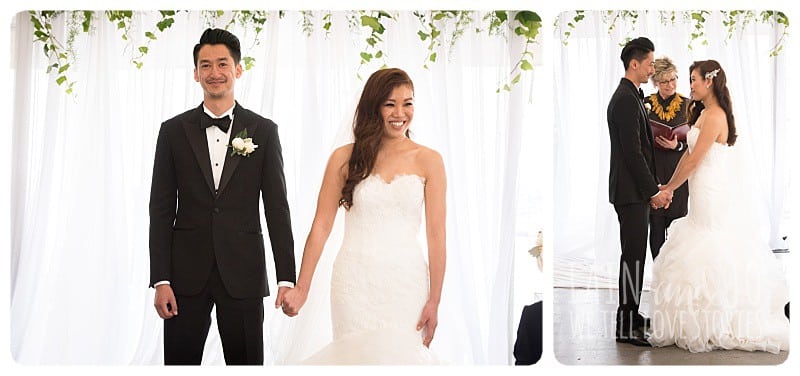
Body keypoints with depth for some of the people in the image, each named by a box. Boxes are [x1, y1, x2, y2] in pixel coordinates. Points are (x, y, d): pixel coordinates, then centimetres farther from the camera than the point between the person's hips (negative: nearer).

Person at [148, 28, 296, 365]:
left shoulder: (264, 131, 3)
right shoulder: (173, 131, 5)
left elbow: (277, 208, 1)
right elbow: (161, 210, 3)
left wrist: (287, 277, -5)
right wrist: (160, 280, -3)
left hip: (243, 274, 0)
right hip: (187, 274, 1)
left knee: (246, 361, 7)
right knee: (180, 361, 6)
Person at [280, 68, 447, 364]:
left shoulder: (428, 161, 1)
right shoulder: (344, 158, 2)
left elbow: (436, 234, -1)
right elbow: (321, 227, 2)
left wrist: (434, 300, -5)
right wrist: (301, 289, -3)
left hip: (406, 281, 0)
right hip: (355, 281, 0)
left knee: (400, 355, 3)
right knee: (356, 356, 2)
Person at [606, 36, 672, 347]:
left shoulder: (630, 96, 17)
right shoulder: (626, 100, -16)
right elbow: (632, 152, -21)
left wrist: (652, 187, 17)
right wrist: (652, 190, -18)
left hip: (636, 191, 11)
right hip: (631, 192, -11)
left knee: (634, 255, 15)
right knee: (633, 256, -7)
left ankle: (631, 315, 24)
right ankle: (627, 327, -2)